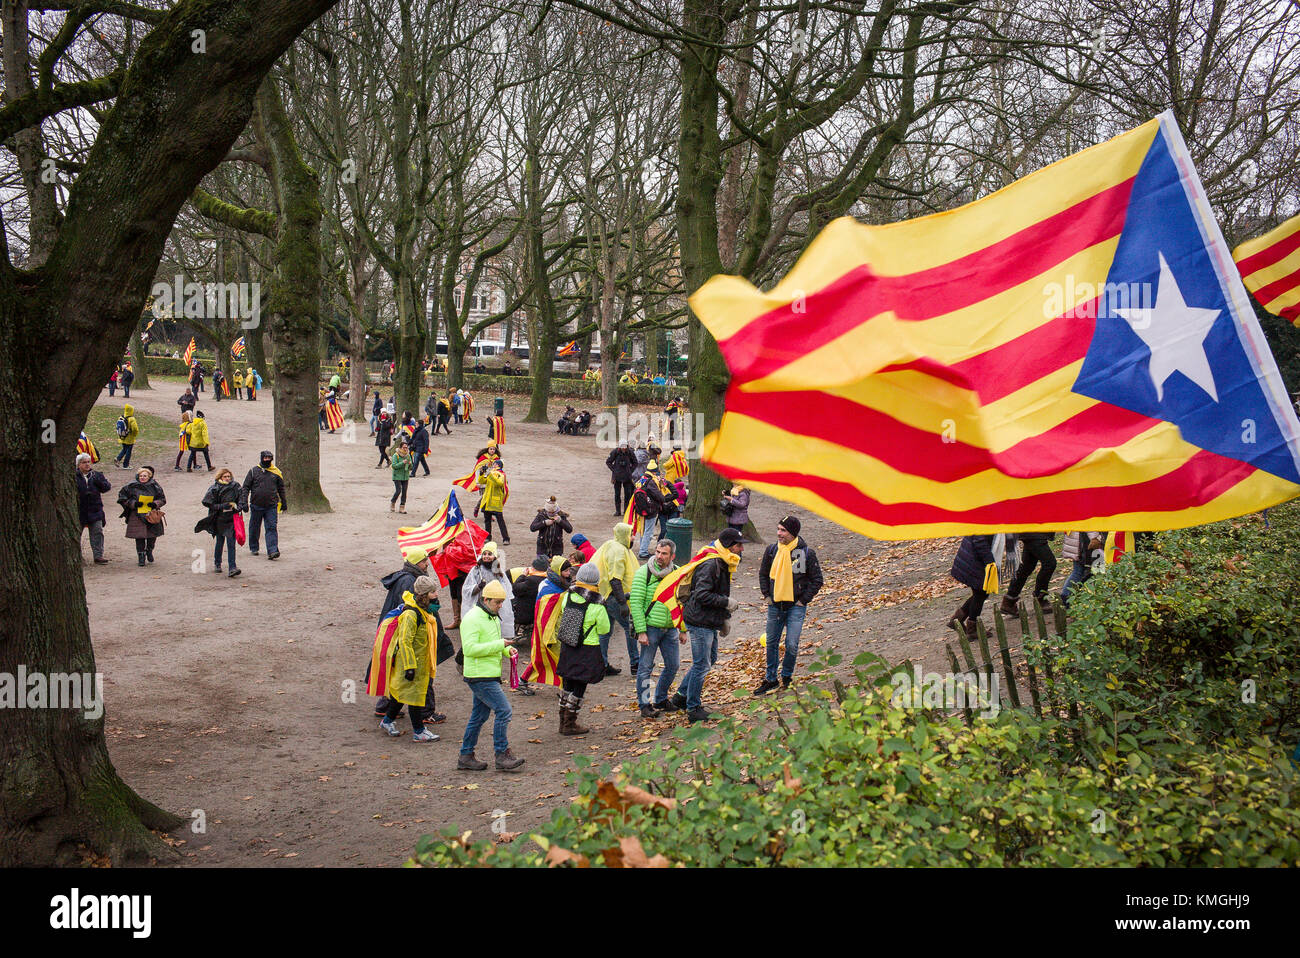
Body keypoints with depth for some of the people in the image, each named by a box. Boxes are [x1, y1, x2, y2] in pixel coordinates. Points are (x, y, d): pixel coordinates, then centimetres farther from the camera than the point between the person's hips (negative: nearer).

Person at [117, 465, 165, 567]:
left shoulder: (154, 487, 2)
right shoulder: (132, 486, -2)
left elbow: (162, 499, 10)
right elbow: (122, 497, 3)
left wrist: (155, 504, -10)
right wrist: (133, 503, -9)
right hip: (137, 516, -2)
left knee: (152, 535, 5)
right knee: (139, 537, -3)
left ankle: (149, 551, 33)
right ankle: (141, 556, 8)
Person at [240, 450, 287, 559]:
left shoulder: (276, 472, 8)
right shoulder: (254, 471, 2)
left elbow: (281, 489, 18)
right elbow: (246, 487, 3)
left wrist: (284, 504, 21)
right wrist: (243, 502, -7)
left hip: (271, 506, 0)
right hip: (256, 506, 0)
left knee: (272, 528, -9)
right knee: (254, 528, 11)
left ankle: (272, 550, -14)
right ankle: (253, 548, 30)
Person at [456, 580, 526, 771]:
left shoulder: (493, 617, 15)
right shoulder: (472, 619, -15)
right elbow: (470, 648, -24)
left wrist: (508, 649, 7)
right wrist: (500, 644, -24)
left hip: (490, 675, 10)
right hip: (479, 676, -10)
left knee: (479, 716, 13)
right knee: (503, 710, -12)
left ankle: (465, 757, 20)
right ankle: (502, 756, -6)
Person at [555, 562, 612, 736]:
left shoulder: (568, 597, -6)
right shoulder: (597, 606, -19)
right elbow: (604, 630, -8)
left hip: (567, 647, 5)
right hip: (588, 650, -5)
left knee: (568, 683, 18)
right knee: (579, 687, 6)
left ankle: (563, 721, 28)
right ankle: (570, 724, 11)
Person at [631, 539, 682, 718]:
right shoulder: (644, 573, -9)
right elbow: (636, 602, -11)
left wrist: (683, 630, 11)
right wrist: (641, 631, -16)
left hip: (670, 628, 5)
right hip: (650, 627, -5)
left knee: (673, 665, 11)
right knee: (645, 667, 1)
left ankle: (660, 700, 30)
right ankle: (645, 705, 14)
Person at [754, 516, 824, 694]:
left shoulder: (806, 552, -9)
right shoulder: (772, 550, 0)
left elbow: (817, 580, -2)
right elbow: (763, 574, 16)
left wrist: (803, 600, -5)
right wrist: (767, 595, 7)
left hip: (796, 607, -3)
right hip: (774, 605, 3)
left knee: (791, 645, -6)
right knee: (771, 643, 10)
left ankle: (787, 676, 19)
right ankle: (770, 679, 25)